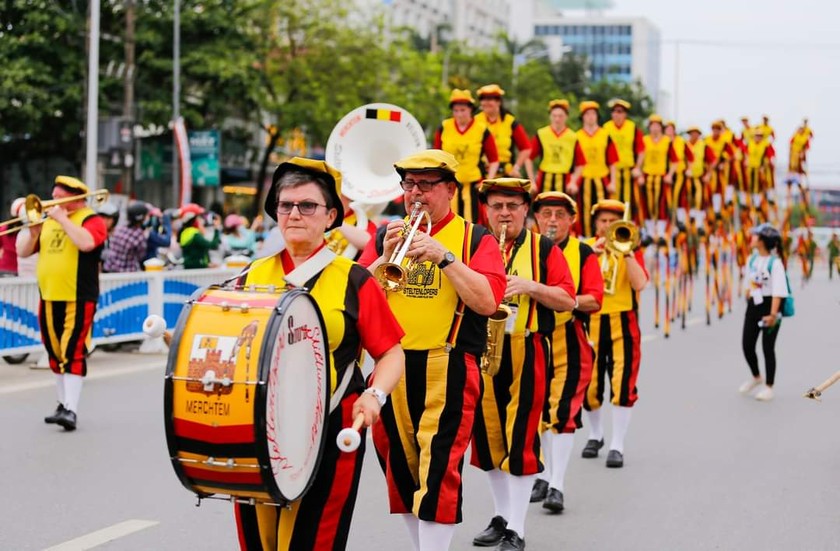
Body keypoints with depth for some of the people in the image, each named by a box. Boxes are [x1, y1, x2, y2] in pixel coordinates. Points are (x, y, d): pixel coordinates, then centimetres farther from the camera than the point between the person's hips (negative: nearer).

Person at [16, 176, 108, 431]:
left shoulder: (91, 219, -3)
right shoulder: (49, 220, 14)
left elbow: (86, 243, -25)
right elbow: (22, 252, 14)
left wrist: (62, 218, -17)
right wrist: (34, 234, -5)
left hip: (78, 299, -6)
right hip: (48, 298, 6)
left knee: (73, 353, -11)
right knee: (56, 354, 12)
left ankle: (71, 410, -15)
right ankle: (63, 403, 22)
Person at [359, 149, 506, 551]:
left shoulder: (475, 239, 2)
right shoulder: (385, 235, 12)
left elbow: (487, 301, -11)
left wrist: (443, 256, -17)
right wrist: (385, 257, -11)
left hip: (448, 370, -4)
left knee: (438, 469, -10)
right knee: (399, 466, 12)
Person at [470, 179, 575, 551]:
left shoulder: (544, 248, 3)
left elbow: (568, 300, -2)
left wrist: (531, 286, -17)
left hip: (527, 352, -3)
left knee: (521, 438, -6)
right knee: (487, 436, 9)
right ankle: (501, 515, 25)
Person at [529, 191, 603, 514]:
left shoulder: (583, 253, 2)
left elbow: (595, 300, -5)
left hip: (569, 344, -3)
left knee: (562, 412, -10)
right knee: (536, 412, 12)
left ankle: (557, 486, -8)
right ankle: (544, 476, 27)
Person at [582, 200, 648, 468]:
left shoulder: (631, 249, 6)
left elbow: (639, 284, -11)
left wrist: (626, 252, -15)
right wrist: (593, 252, -17)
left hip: (623, 324, -1)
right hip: (590, 322, 2)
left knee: (622, 384, -10)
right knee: (589, 384, 8)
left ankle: (617, 446, -5)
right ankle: (595, 435, 32)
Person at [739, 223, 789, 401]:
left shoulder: (775, 262, -17)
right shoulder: (752, 259, 5)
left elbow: (778, 291, -21)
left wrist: (773, 314, -26)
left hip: (769, 305, -7)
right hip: (753, 305, 7)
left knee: (768, 347, 1)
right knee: (747, 344, 8)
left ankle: (768, 387, 14)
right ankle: (756, 378, 32)